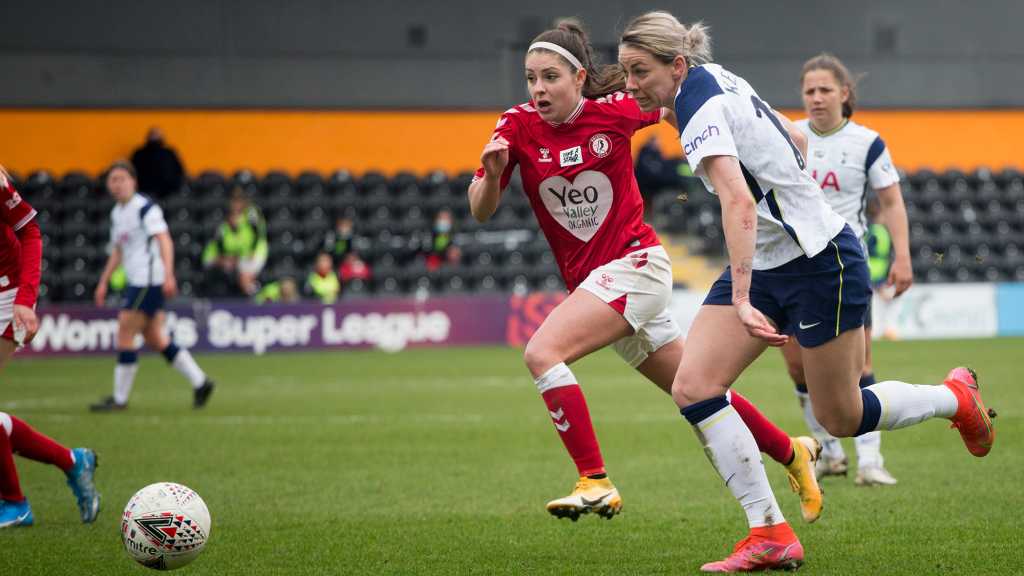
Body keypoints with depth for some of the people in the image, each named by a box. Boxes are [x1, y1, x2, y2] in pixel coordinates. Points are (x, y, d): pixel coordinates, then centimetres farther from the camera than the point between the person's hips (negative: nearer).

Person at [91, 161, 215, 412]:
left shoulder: (145, 208, -10)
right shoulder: (117, 213, 17)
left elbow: (164, 241, -19)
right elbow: (117, 251, 27)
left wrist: (168, 274, -29)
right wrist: (103, 282, 24)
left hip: (149, 280, -9)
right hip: (136, 280, 9)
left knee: (125, 335, -7)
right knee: (155, 339, 8)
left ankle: (120, 398, -1)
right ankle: (200, 382, 12)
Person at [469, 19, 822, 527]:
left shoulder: (615, 109, -11)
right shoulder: (518, 126, -3)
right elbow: (481, 211, -7)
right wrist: (492, 174, -26)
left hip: (634, 262, -5)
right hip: (590, 280, 5)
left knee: (541, 353, -25)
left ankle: (595, 483, -22)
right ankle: (792, 452, 34)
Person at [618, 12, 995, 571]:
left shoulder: (699, 107, -24)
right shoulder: (717, 80, 4)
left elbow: (739, 202, -37)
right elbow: (794, 140, 17)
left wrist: (742, 300, -44)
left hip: (820, 262, -9)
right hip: (764, 263, 9)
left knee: (842, 419, 5)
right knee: (692, 388, -7)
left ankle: (956, 397, 32)